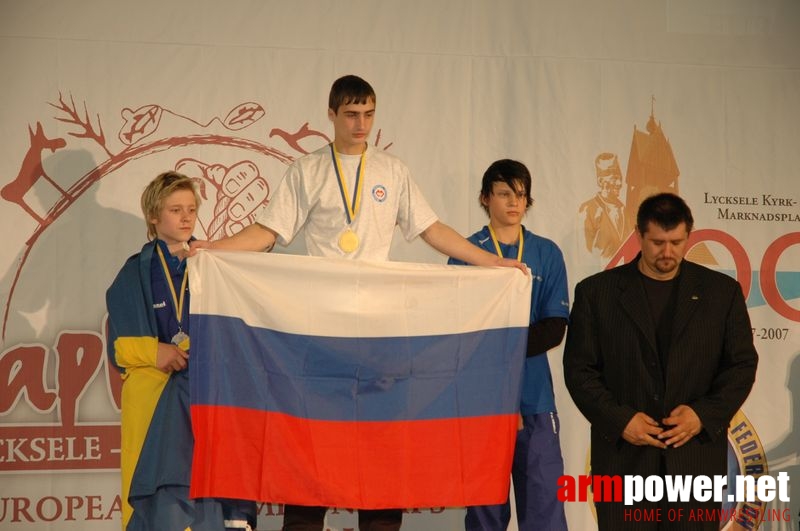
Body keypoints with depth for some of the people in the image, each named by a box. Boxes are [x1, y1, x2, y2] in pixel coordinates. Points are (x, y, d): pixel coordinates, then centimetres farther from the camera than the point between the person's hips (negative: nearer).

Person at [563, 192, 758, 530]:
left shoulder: (722, 291, 6)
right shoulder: (596, 292, 3)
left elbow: (742, 365, 7)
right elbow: (579, 369, 2)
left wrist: (704, 414, -9)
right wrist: (620, 420, -11)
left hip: (696, 456, 1)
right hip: (624, 458, 0)